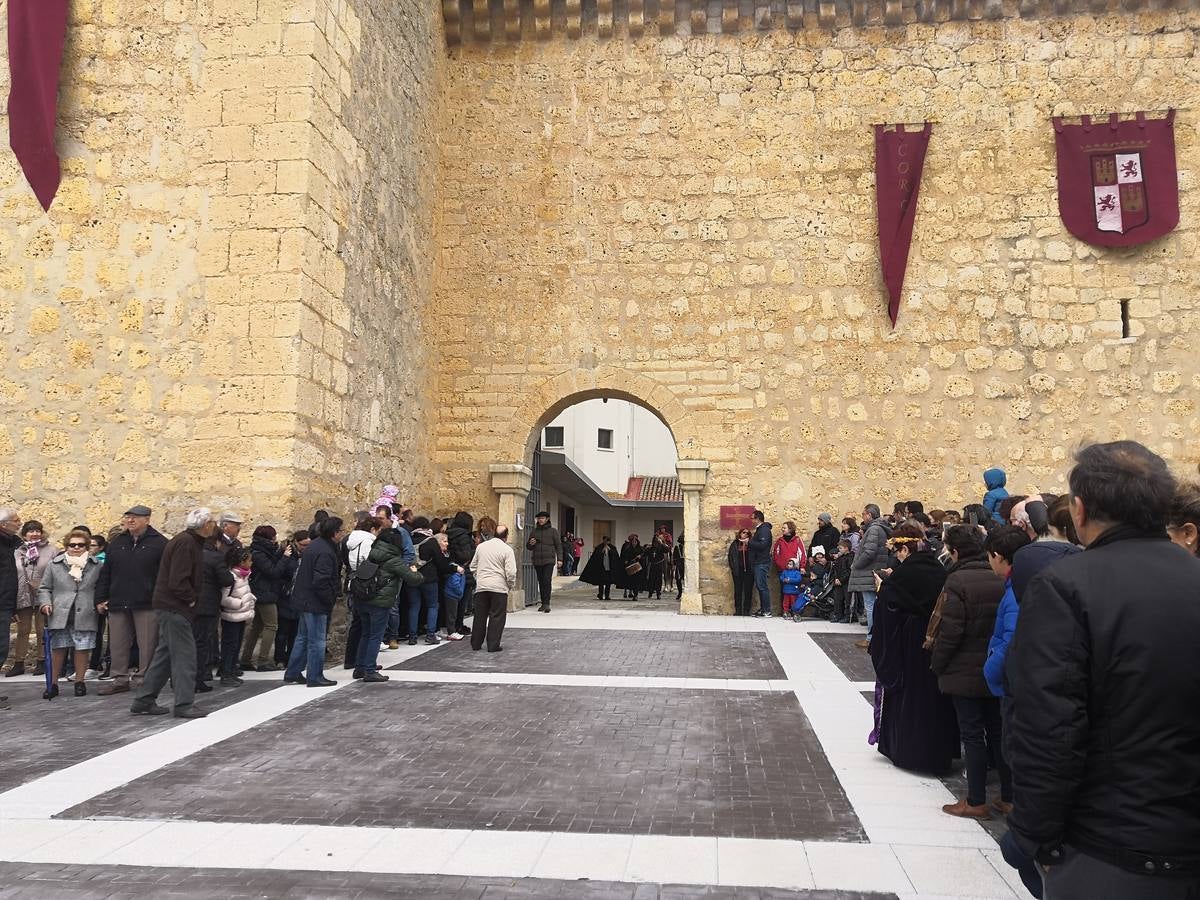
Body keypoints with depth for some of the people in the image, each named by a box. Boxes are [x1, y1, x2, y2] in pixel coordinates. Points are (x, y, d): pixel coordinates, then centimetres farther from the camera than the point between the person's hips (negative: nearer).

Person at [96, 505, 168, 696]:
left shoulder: (159, 543, -1)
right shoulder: (116, 543, 14)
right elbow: (105, 573, 16)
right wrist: (100, 599, 10)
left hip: (147, 604, -5)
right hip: (118, 603, 5)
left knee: (147, 643, 0)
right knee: (118, 643, 9)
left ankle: (143, 679, 10)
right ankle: (120, 678, 18)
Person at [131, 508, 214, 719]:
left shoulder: (190, 541, 14)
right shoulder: (185, 543, -18)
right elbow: (178, 582, -24)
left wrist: (192, 598, 10)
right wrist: (192, 598, -11)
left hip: (169, 606, 10)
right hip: (174, 606, -10)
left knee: (165, 653, 15)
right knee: (184, 654, -6)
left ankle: (143, 701, 21)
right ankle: (184, 705, -2)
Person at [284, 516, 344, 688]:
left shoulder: (316, 544, 10)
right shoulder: (324, 552, -22)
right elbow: (321, 581, -26)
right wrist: (330, 600, -13)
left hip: (305, 600, 10)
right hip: (316, 602, -10)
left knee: (303, 637, 19)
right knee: (317, 640, 0)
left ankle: (292, 674, 26)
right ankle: (315, 677, 8)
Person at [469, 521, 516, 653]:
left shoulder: (481, 546, 7)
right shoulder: (507, 549, -7)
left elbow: (473, 566, 13)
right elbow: (511, 572, -12)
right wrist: (511, 586, 4)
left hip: (481, 587, 4)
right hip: (499, 587, -4)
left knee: (480, 616, 13)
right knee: (497, 617, 4)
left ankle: (476, 643, 20)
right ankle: (493, 645, 3)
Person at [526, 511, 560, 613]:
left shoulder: (553, 531, 4)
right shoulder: (534, 531, 12)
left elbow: (558, 545, 5)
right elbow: (528, 547, 19)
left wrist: (559, 559, -4)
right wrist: (530, 544, -5)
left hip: (549, 560, -4)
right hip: (537, 561, 4)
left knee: (547, 581, -14)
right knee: (541, 582, 8)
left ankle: (547, 603, -14)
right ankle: (543, 603, 16)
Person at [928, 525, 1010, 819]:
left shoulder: (958, 581, -18)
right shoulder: (1000, 580, 0)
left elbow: (950, 631, -19)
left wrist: (937, 664, -5)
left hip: (965, 672, -6)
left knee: (972, 734, 3)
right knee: (998, 731, 15)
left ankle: (976, 802, 10)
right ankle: (1009, 798, 22)